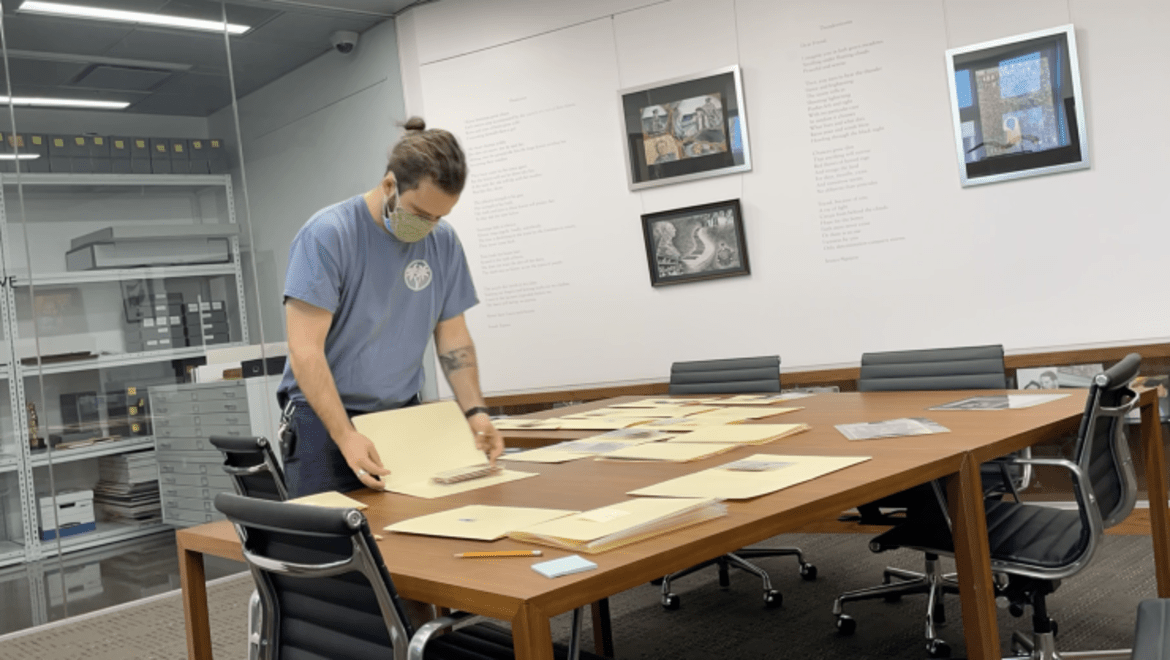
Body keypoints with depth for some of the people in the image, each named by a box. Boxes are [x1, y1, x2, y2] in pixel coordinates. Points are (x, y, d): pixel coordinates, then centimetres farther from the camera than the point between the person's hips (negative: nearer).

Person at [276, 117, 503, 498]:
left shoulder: (444, 241, 0)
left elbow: (452, 336, 8)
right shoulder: (328, 234, -15)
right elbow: (305, 350, -19)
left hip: (402, 417, 4)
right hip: (325, 420, -4)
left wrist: (475, 411, -5)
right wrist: (346, 436, -25)